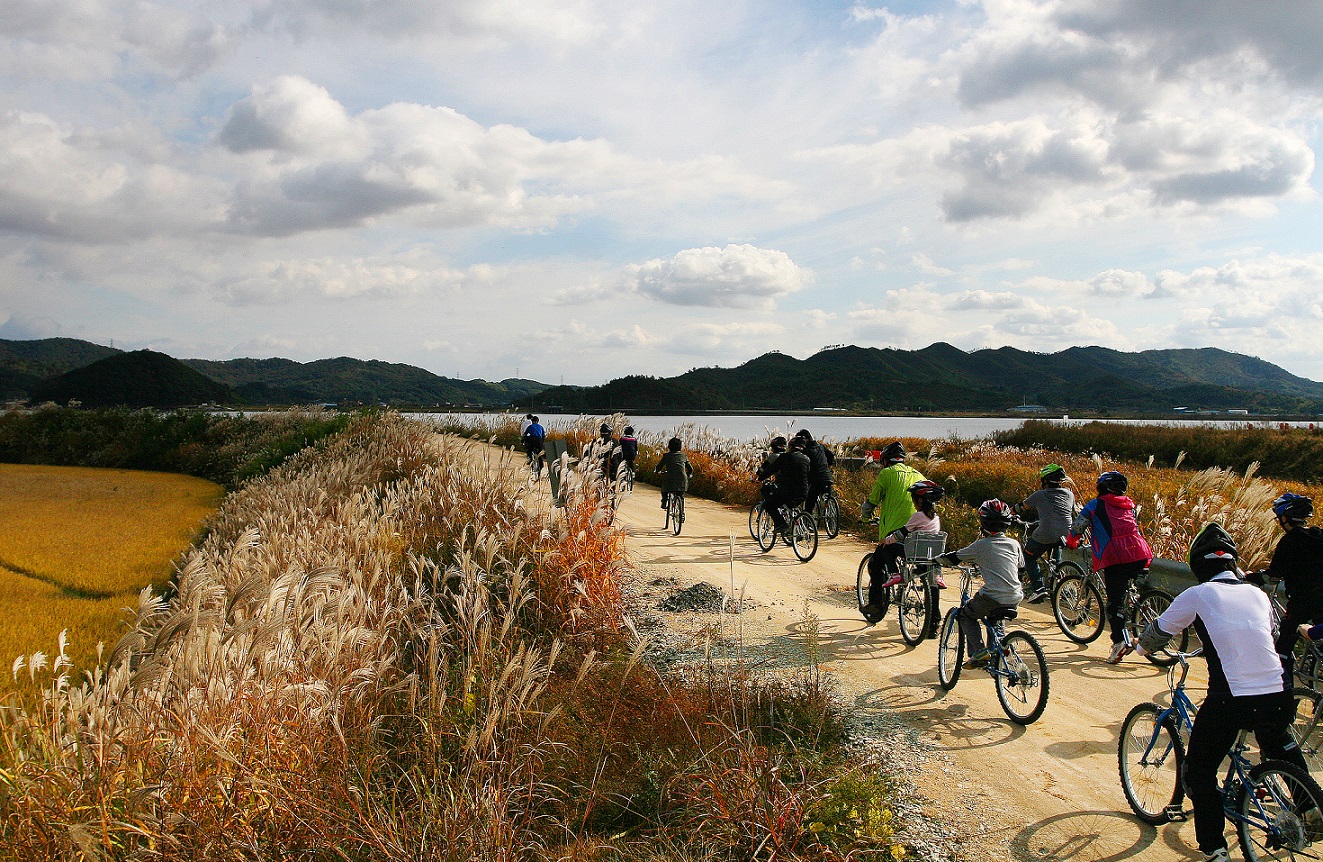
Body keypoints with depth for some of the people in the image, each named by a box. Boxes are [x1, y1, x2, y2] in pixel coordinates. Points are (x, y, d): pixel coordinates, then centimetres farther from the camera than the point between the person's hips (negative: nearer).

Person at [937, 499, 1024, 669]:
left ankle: (978, 651, 0)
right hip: (1015, 600, 6)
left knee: (965, 615, 18)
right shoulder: (1014, 544, 8)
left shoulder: (981, 545, -3)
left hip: (992, 597, -6)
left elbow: (953, 558, 4)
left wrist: (938, 558, 23)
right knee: (990, 615, 35)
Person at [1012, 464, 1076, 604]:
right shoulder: (1069, 494, 12)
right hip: (1065, 536, 5)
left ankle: (1038, 588, -1)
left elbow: (1021, 507, 12)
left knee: (1029, 556, 15)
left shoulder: (1040, 495, 1)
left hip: (1045, 536, -5)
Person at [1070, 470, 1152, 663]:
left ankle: (1120, 640, -18)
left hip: (1114, 557, -4)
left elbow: (1077, 527, 8)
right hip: (1139, 554, 4)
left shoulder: (1095, 505, 11)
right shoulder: (1129, 505, 23)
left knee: (1115, 600, -3)